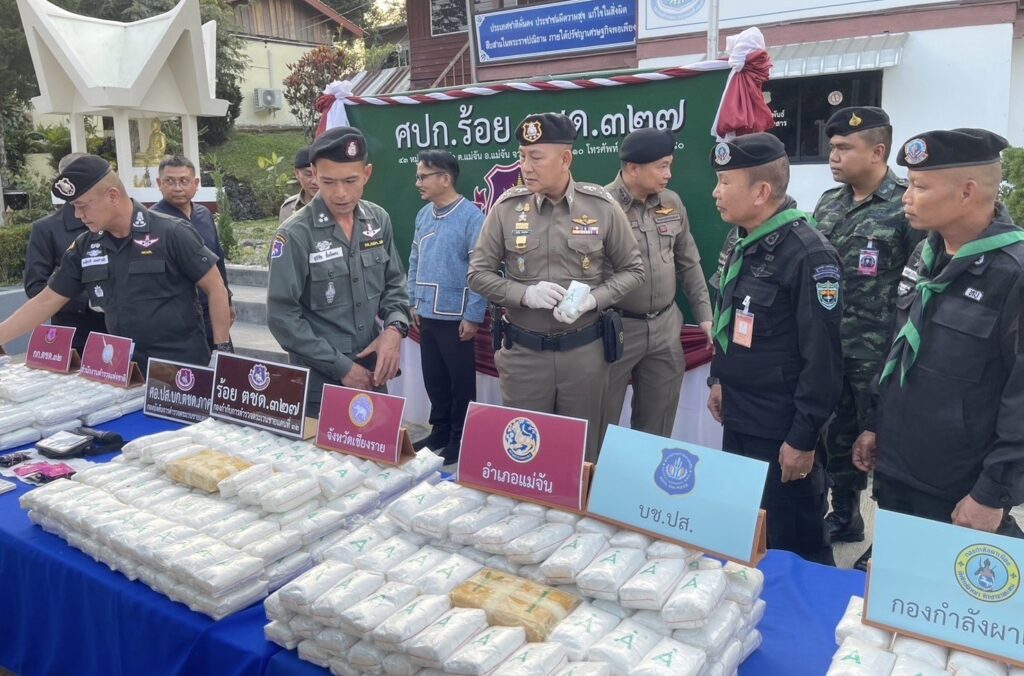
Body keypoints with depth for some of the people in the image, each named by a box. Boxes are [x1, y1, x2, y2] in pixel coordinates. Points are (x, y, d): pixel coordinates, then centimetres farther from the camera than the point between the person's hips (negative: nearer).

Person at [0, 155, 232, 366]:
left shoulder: (171, 233, -12)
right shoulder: (84, 247, 5)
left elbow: (215, 288, -8)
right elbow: (45, 302, 12)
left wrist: (222, 350, -10)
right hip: (127, 369, 5)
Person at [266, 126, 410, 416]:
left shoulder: (379, 221, 0)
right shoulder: (295, 235, -15)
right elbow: (283, 317, -14)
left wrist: (395, 327, -10)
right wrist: (341, 367, -15)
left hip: (372, 373, 5)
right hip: (320, 384, -4)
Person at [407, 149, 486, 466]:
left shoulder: (471, 216, -14)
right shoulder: (423, 215, 7)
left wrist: (473, 316, -16)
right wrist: (413, 302, 11)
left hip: (456, 316, -7)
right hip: (427, 315, 7)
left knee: (461, 382, 7)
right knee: (433, 378, 17)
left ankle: (461, 438, 21)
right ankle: (440, 431, 33)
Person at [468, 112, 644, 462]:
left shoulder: (602, 206, -5)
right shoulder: (506, 208, -4)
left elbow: (631, 270, 4)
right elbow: (478, 273, 1)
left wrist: (592, 299, -14)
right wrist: (524, 293, -16)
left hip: (584, 350, 0)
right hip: (523, 352, 0)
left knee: (583, 451, 15)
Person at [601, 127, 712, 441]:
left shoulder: (672, 203, 5)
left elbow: (688, 263, 13)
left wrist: (705, 315, 11)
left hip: (666, 327, 5)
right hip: (615, 328, -5)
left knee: (657, 423, 16)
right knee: (602, 423, 7)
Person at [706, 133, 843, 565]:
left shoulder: (808, 255, -20)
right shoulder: (744, 244, 7)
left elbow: (822, 358, -21)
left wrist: (803, 438, -19)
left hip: (781, 430, -8)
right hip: (738, 419, 8)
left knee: (794, 546, 8)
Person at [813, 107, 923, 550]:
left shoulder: (906, 206, -12)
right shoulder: (828, 204, 8)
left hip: (879, 357, -6)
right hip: (829, 351, 6)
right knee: (837, 440, 18)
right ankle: (843, 517, 37)